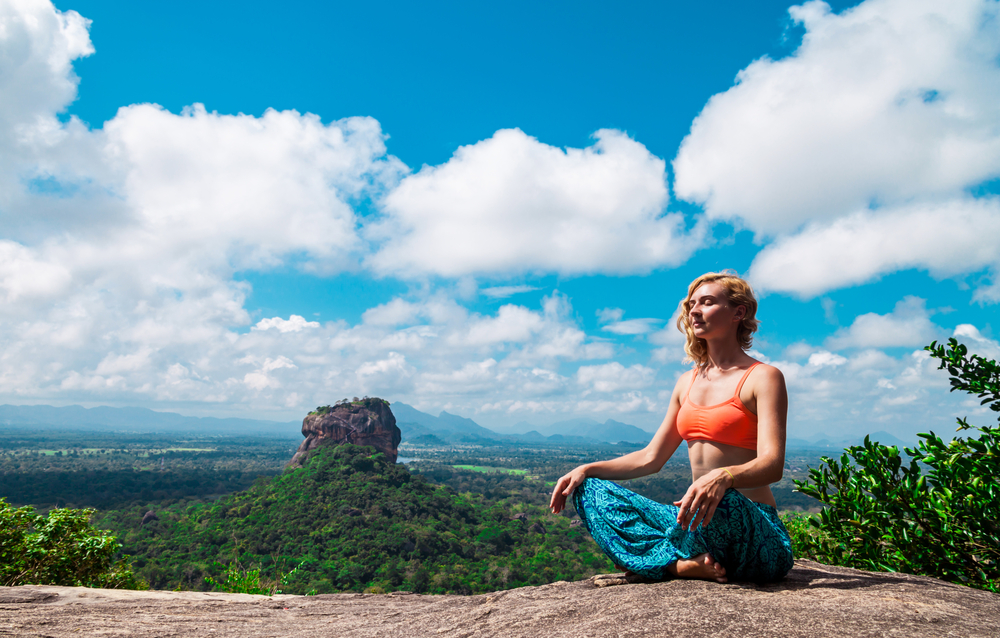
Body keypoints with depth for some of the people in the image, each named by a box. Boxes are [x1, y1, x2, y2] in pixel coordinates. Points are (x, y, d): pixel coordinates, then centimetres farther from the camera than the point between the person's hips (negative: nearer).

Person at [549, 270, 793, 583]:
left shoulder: (764, 377, -4)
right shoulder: (688, 382, 15)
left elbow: (772, 464, -18)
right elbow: (651, 458, 17)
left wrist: (722, 477, -40)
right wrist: (587, 469, 5)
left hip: (752, 528, -6)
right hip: (701, 522, 6)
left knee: (720, 500, -41)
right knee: (593, 491, -5)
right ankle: (684, 563, -22)